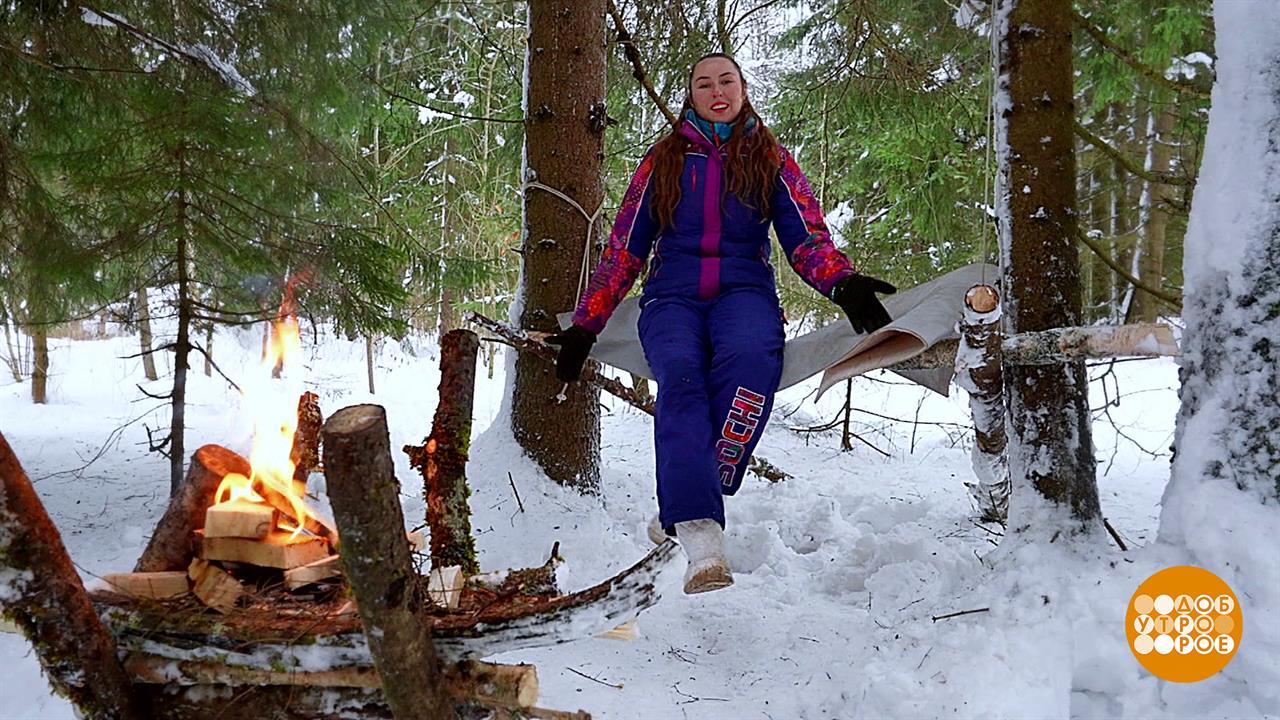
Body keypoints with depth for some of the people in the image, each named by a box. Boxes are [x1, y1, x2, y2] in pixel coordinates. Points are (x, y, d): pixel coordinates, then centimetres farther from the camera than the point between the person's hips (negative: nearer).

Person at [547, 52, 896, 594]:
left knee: (749, 358, -37)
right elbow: (623, 250, 15)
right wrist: (584, 326, 7)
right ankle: (701, 538, -47)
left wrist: (844, 285, -19)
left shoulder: (771, 160, 15)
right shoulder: (663, 161, 16)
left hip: (744, 291, 0)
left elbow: (806, 240, 3)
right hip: (672, 295, 0)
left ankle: (680, 508, -31)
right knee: (680, 375, -34)